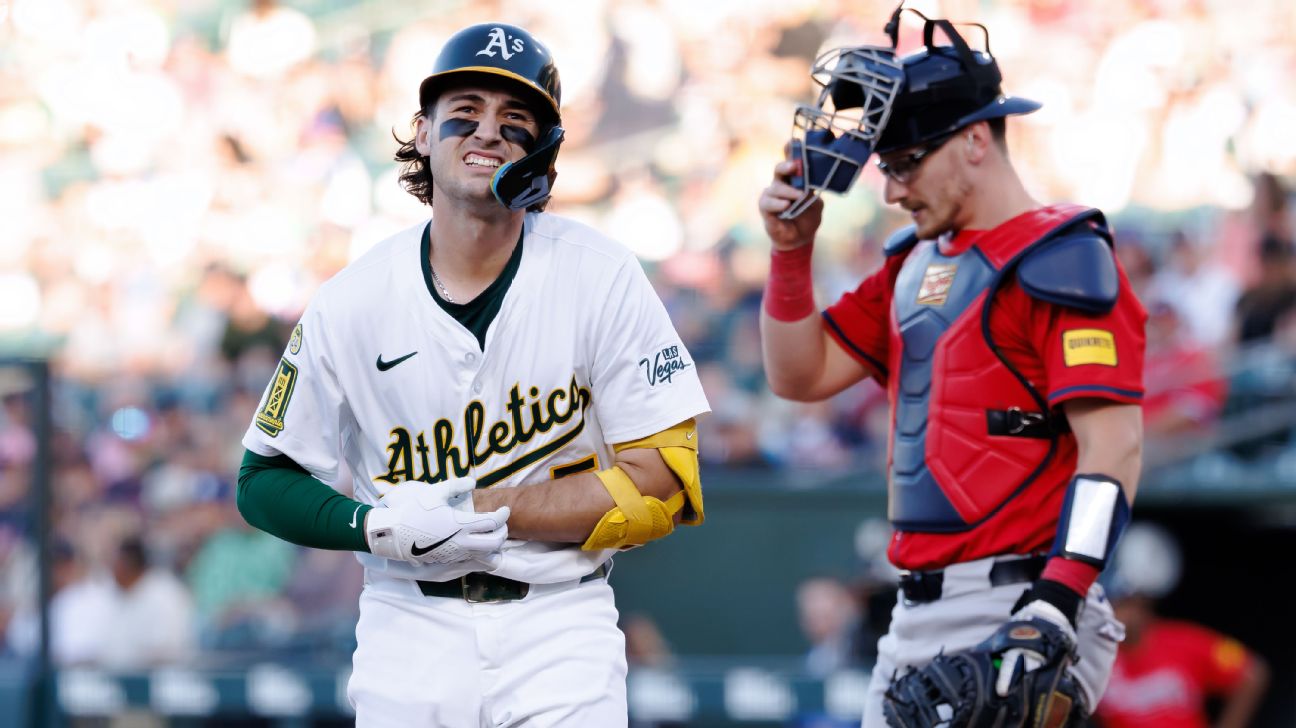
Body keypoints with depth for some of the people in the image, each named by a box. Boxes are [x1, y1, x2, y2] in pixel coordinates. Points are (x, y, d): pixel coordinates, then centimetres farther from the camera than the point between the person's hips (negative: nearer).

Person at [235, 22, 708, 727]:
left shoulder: (601, 278, -6)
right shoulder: (351, 302, -3)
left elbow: (663, 483, -9)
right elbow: (265, 482, 5)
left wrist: (477, 513, -14)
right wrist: (381, 528, -14)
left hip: (558, 627, -1)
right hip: (409, 629, 1)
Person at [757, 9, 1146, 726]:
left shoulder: (1061, 262, -9)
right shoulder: (916, 263, 17)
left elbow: (1112, 447, -16)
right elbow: (801, 375, 23)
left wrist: (1054, 611, -25)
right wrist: (791, 248, 8)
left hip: (1010, 606, -9)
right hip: (918, 613, 9)